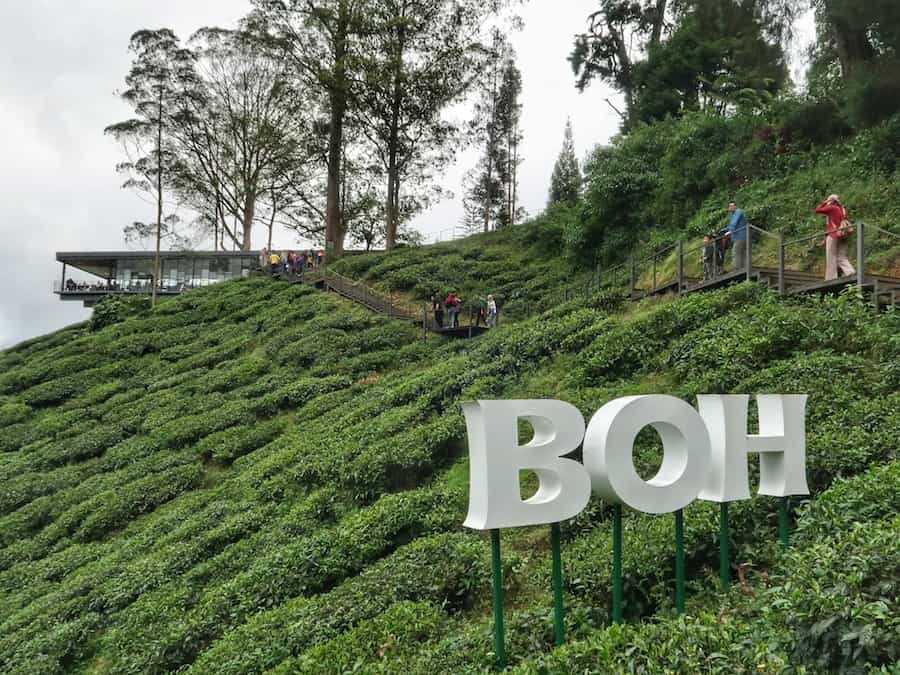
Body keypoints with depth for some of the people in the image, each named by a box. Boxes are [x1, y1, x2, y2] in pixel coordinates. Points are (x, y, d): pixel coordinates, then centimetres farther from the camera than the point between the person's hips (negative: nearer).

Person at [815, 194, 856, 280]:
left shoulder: (831, 208, -5)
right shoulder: (843, 210, 16)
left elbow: (817, 210, -3)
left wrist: (825, 202, 8)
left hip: (833, 235, -7)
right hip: (842, 236, 7)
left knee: (831, 258, -2)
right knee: (842, 257, 7)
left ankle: (831, 278, -3)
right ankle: (850, 272, -12)